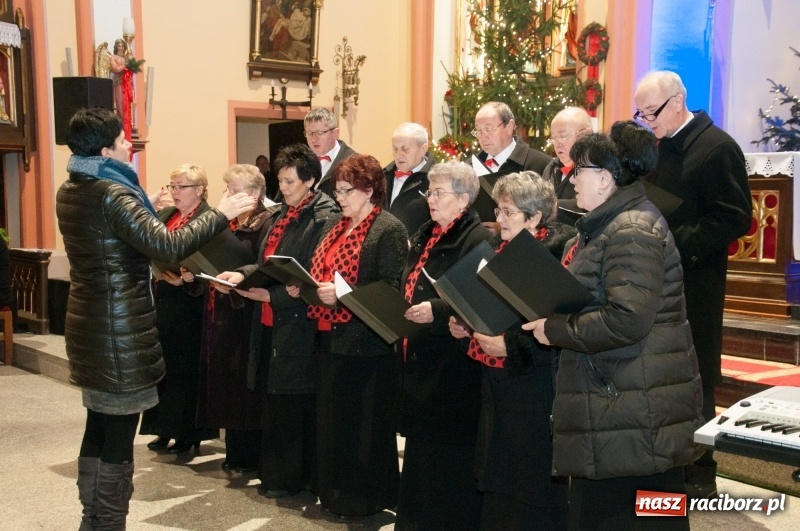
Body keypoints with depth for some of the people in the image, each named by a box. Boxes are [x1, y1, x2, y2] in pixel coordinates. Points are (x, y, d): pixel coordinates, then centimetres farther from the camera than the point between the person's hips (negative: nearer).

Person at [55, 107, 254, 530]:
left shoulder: (69, 191, 9)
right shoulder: (112, 194, -19)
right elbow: (168, 246, -27)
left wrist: (147, 209, 31)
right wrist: (220, 214, -17)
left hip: (90, 325, 10)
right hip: (120, 330, -9)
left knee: (98, 427, 18)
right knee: (119, 434, 1)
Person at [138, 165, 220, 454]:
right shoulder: (165, 215, 13)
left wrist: (184, 280, -27)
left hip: (188, 304, -7)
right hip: (162, 302, 8)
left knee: (184, 369, 2)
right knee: (164, 367, 14)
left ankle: (188, 433, 16)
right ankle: (166, 428, 26)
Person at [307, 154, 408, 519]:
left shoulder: (389, 229, -11)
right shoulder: (334, 227, 15)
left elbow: (392, 288, -18)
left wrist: (343, 296, -25)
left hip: (366, 341, -8)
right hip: (331, 336, 8)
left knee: (364, 421, 3)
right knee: (331, 416, 15)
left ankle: (366, 498, 17)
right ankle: (336, 492, 29)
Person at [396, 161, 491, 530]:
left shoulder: (479, 238, -12)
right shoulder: (425, 236, 16)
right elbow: (408, 287, 22)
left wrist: (437, 310, -27)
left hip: (453, 362, -9)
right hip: (420, 355, 9)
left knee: (449, 454, 1)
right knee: (420, 447, 17)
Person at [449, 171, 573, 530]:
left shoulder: (558, 251, -16)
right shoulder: (498, 246, 10)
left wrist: (510, 345, -23)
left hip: (536, 385, -8)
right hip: (496, 379, 8)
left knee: (533, 484, 4)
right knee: (498, 476, 18)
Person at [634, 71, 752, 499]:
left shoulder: (717, 147, -10)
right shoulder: (655, 149, 13)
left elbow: (735, 218, -17)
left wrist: (674, 243, -22)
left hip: (693, 283, -7)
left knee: (693, 378, 3)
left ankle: (697, 475, 16)